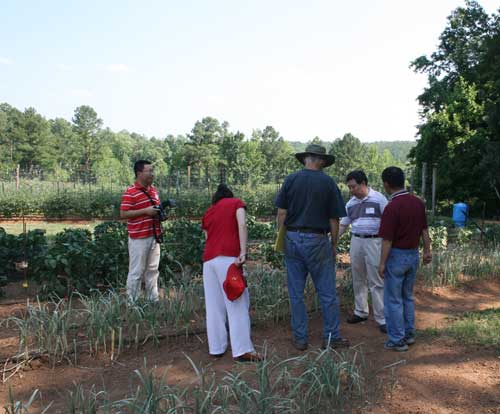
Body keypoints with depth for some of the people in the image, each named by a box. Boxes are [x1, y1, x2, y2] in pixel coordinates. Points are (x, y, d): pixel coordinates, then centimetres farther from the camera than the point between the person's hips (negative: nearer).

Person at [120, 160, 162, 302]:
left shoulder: (153, 190, 12)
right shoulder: (130, 192, -12)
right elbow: (123, 214, -16)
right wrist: (145, 211, -21)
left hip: (154, 236, 7)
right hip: (139, 238, -7)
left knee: (153, 270, 13)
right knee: (136, 271, 0)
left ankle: (153, 300, 23)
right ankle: (132, 302, 11)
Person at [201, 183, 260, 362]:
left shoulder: (207, 213, 26)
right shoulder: (236, 203, 13)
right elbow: (242, 225, -5)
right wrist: (243, 252, -14)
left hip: (209, 260, 5)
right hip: (228, 257, -5)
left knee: (214, 305, 9)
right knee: (237, 304, -4)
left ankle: (216, 347, 13)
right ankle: (242, 350, -5)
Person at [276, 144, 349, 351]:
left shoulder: (291, 179, 1)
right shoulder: (328, 183, -3)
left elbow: (281, 213, -1)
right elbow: (334, 219, -2)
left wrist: (282, 238, 10)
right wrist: (334, 244, 9)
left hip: (292, 239, 2)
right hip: (317, 240, -2)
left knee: (296, 293, 10)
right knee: (327, 292, 9)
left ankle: (300, 338, 17)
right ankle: (331, 337, 17)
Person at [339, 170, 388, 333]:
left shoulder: (379, 199, -7)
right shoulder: (350, 203, 8)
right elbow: (343, 224, 15)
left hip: (374, 242, -5)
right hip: (356, 241, 5)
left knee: (376, 282, -3)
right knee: (358, 280, 12)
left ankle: (381, 318, 5)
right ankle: (360, 312, 26)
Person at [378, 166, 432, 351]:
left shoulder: (392, 207, -22)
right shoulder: (418, 202, 0)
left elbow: (387, 239, -20)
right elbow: (424, 230, 9)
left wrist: (382, 263, -12)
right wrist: (427, 250, 20)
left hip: (397, 256, -7)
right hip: (413, 255, 7)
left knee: (393, 300, 5)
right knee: (407, 296, 21)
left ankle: (397, 340, 12)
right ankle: (409, 334, 29)